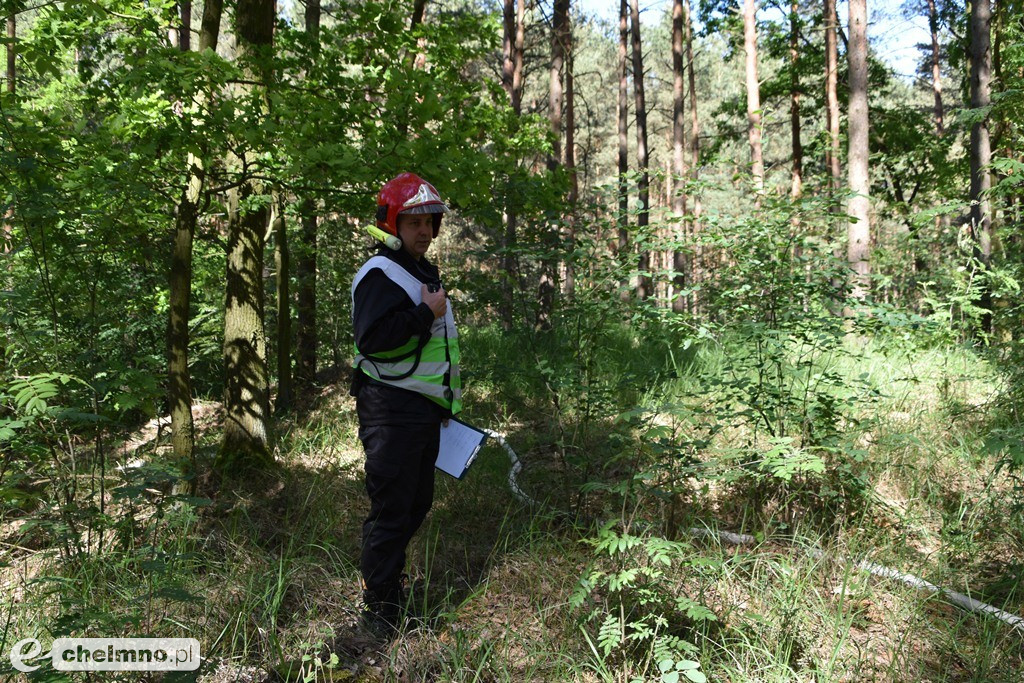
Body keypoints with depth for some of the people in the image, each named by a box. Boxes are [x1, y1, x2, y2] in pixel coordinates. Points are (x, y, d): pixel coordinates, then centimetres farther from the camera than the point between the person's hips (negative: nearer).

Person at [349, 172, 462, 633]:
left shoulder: (425, 272, 19)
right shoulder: (380, 273, -12)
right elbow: (372, 337, -27)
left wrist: (446, 402, 30)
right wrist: (426, 314, -21)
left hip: (425, 410, 10)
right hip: (391, 409, -10)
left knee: (418, 503, 17)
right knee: (391, 508, -4)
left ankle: (387, 576, 35)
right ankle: (379, 607, 9)